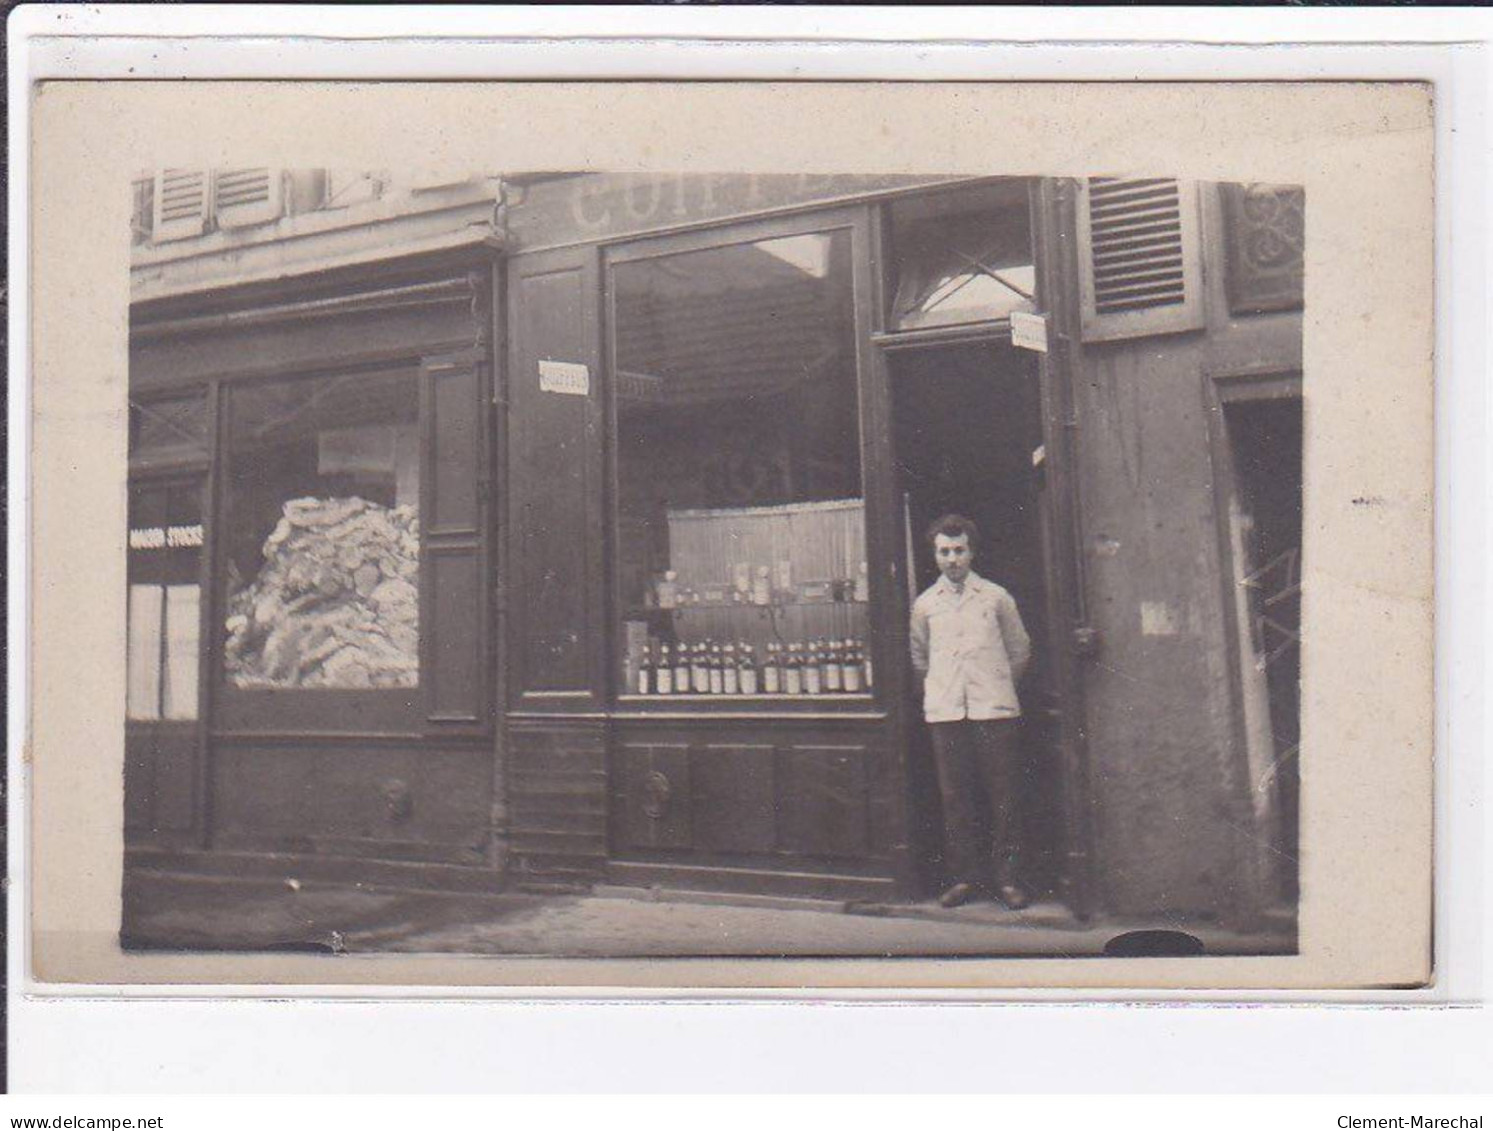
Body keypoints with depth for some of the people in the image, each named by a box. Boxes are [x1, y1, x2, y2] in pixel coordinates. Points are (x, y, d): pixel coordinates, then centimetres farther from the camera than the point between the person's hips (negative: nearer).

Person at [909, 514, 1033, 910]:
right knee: (955, 797, 3)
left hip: (994, 710, -1)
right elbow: (919, 659, 22)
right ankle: (964, 874, 12)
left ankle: (1005, 875, 9)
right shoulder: (924, 605, 10)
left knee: (1002, 795, 0)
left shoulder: (996, 597, 6)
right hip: (945, 712, 1)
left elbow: (1020, 650, 15)